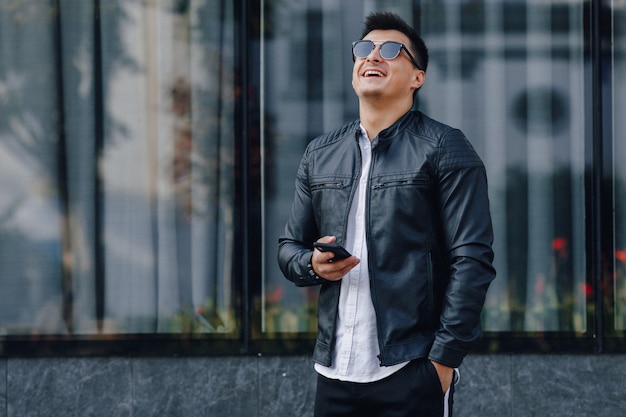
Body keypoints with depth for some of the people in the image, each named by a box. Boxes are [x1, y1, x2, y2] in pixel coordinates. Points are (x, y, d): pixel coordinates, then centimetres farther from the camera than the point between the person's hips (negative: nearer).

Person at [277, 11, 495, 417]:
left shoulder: (444, 149, -2)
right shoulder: (320, 155, 14)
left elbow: (472, 260, -7)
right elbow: (289, 246, 20)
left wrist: (443, 359, -13)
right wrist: (312, 264, -4)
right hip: (336, 373, 5)